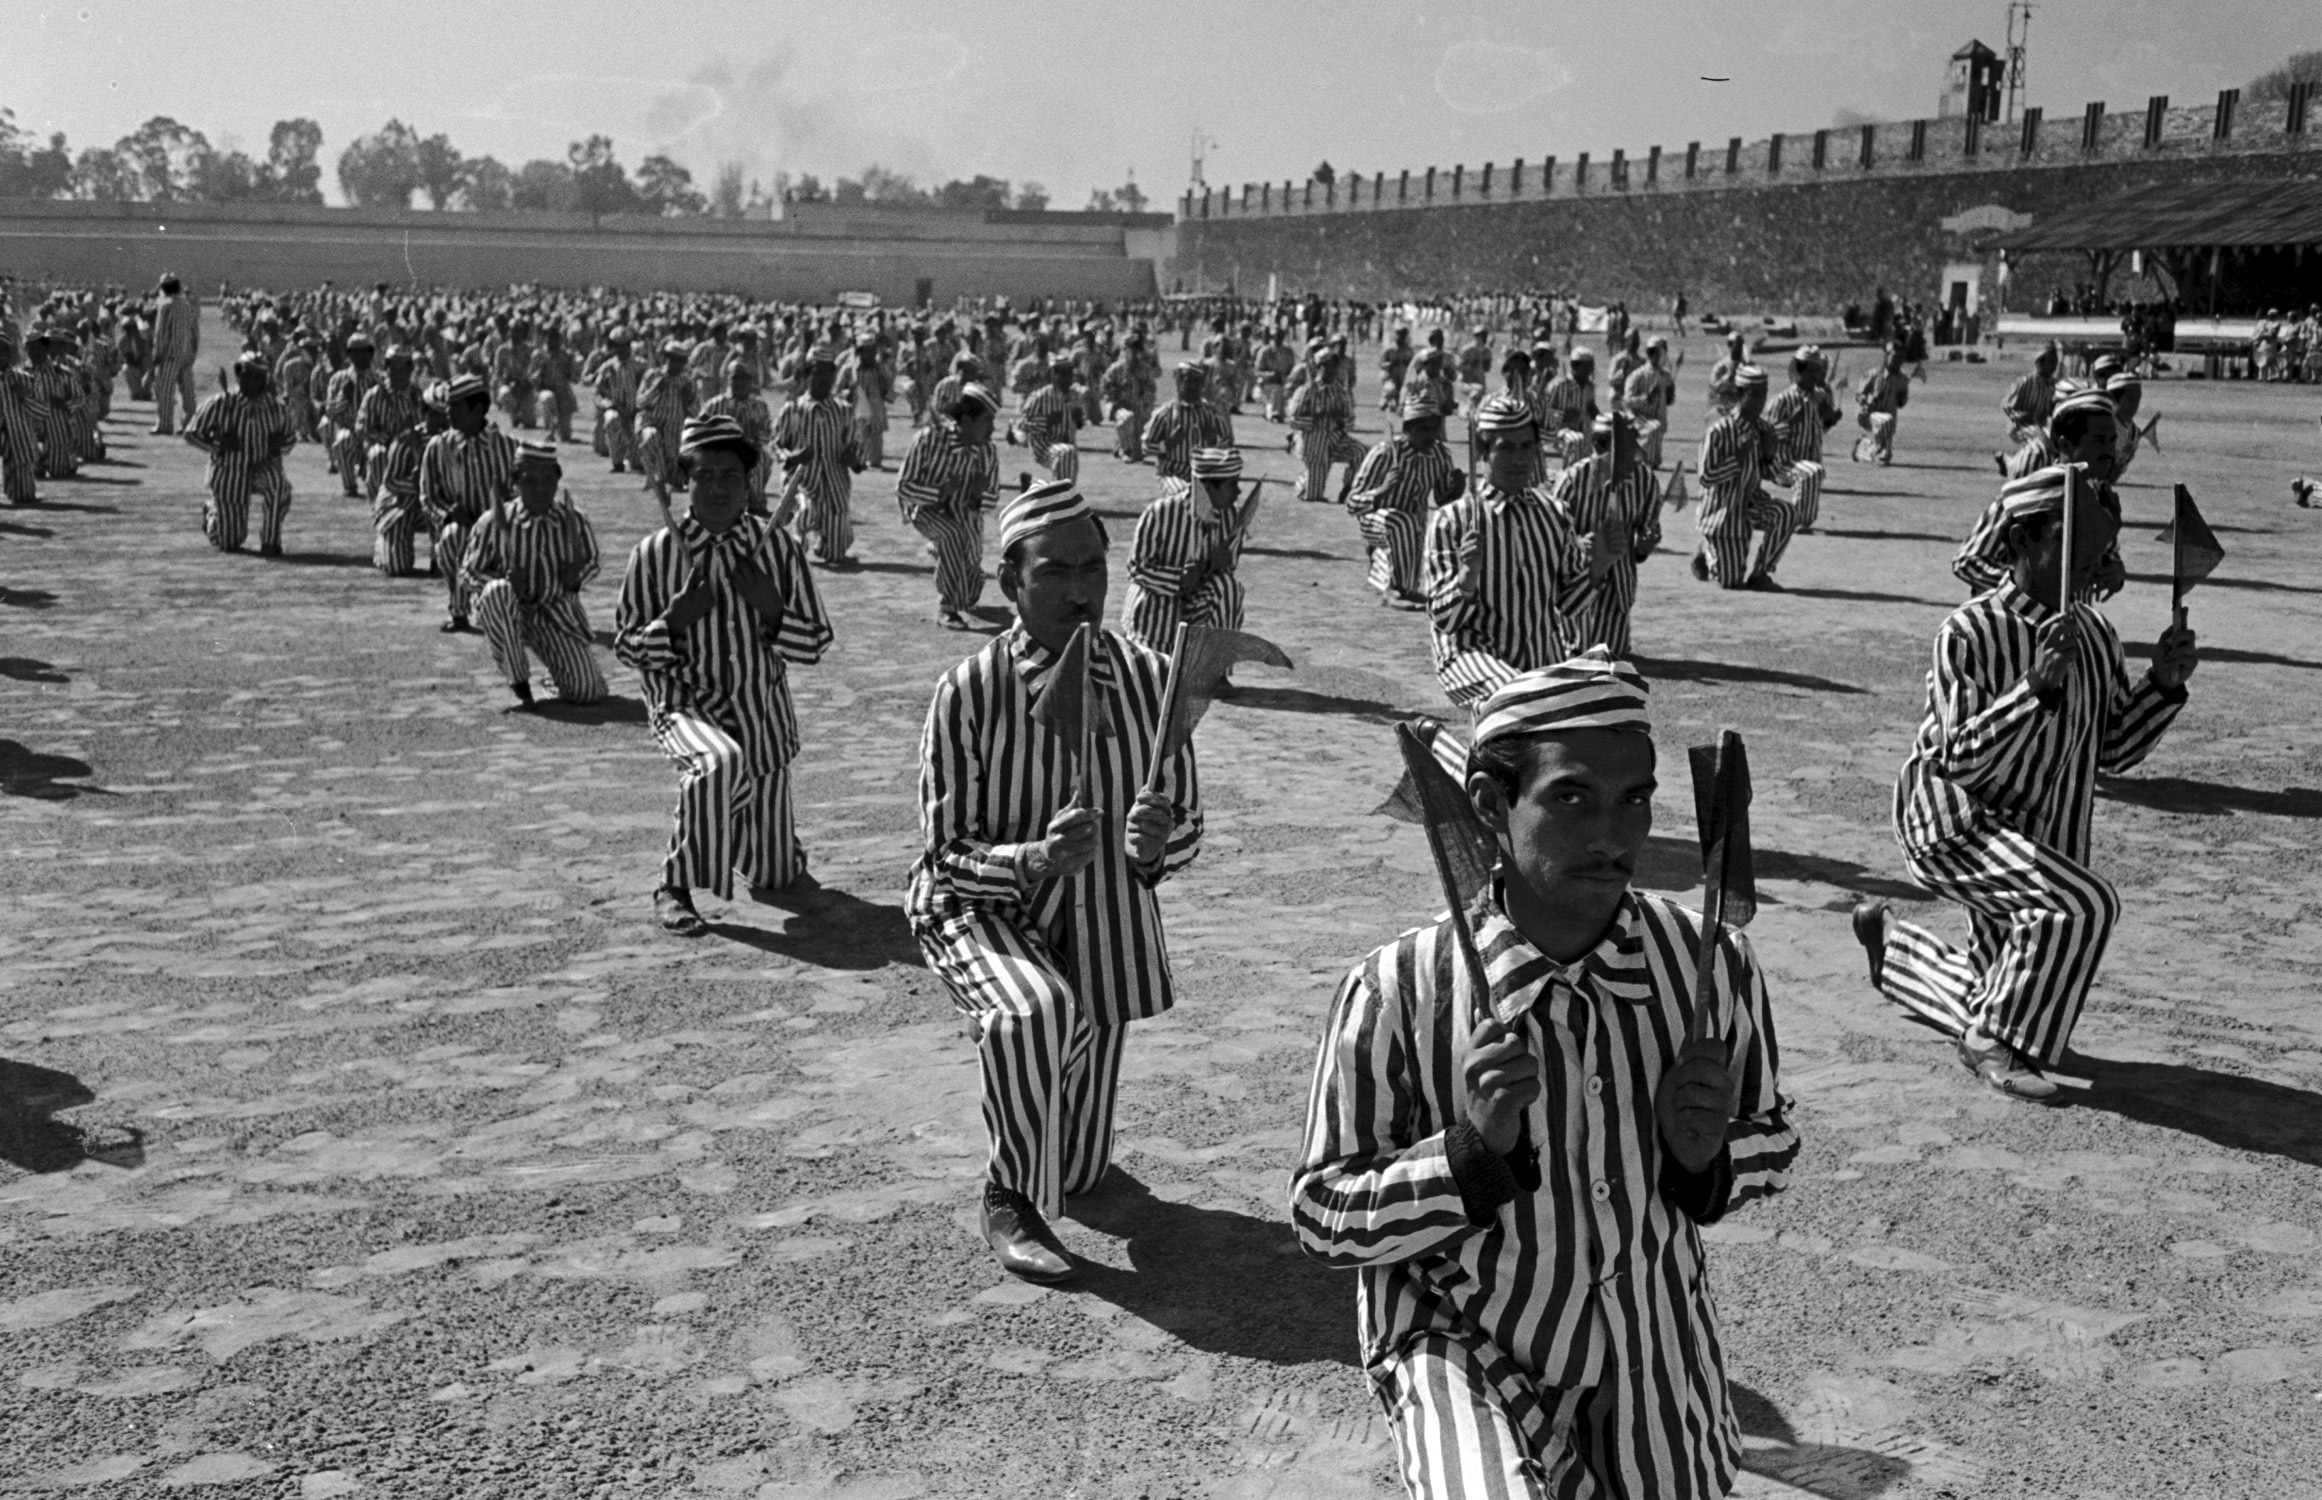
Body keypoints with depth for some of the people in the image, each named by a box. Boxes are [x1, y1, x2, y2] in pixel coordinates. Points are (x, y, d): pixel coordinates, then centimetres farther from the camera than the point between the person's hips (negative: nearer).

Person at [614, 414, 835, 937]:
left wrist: (772, 609, -18)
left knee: (777, 877, 7)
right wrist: (674, 621, -19)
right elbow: (625, 647, -1)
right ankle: (676, 888, -24)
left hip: (763, 712, 3)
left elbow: (815, 644, 0)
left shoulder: (777, 547, -3)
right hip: (685, 706, -3)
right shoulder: (656, 553, -7)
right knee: (719, 764, -41)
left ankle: (739, 824, 43)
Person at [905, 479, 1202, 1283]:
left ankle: (1062, 1170, 51)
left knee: (1079, 1169, 12)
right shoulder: (970, 692, -19)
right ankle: (1010, 1202, -16)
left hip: (1105, 924, 3)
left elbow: (1187, 825, -2)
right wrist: (1036, 860, -35)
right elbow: (946, 854, -16)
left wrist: (1158, 842, -27)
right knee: (1033, 1012, -39)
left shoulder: (1151, 678, -11)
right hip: (981, 912, -3)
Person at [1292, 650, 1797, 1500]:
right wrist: (1472, 1149, -27)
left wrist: (1706, 1158, -15)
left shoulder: (1710, 966, -8)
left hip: (1658, 1365, 4)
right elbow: (1321, 1220, -11)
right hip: (1464, 1359, -4)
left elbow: (1773, 1144, 8)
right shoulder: (1397, 993, -19)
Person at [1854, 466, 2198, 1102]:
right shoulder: (1970, 633, -19)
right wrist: (2038, 686, -35)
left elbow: (2113, 751, 8)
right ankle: (1995, 1044, -15)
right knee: (2082, 903, -31)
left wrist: (2163, 684, -7)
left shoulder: (2096, 635, 1)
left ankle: (1891, 939, 45)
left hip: (2036, 836, 8)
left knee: (2001, 989, 18)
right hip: (1950, 822, -7)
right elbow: (1961, 762, -26)